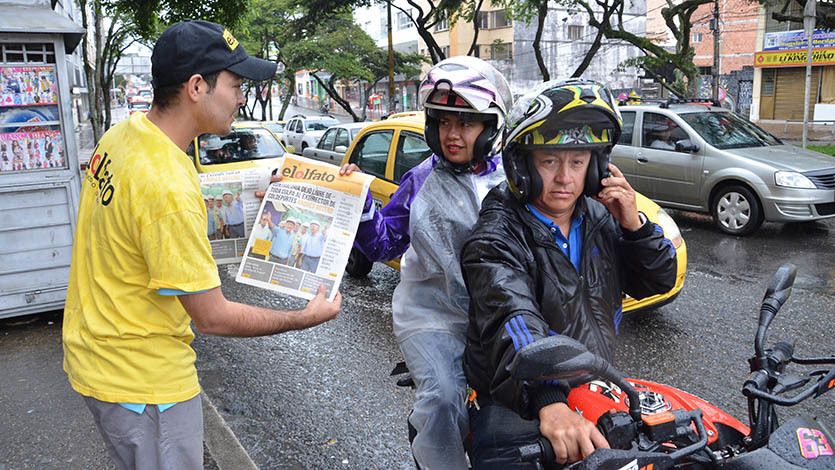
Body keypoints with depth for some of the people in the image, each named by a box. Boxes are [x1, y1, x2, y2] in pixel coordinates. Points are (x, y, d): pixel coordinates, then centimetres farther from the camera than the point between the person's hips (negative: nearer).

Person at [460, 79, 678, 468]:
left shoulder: (599, 218, 3)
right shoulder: (496, 240, -19)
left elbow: (658, 280, 8)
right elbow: (512, 323, -36)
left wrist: (634, 224, -10)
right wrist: (549, 403, -52)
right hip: (516, 405, -6)